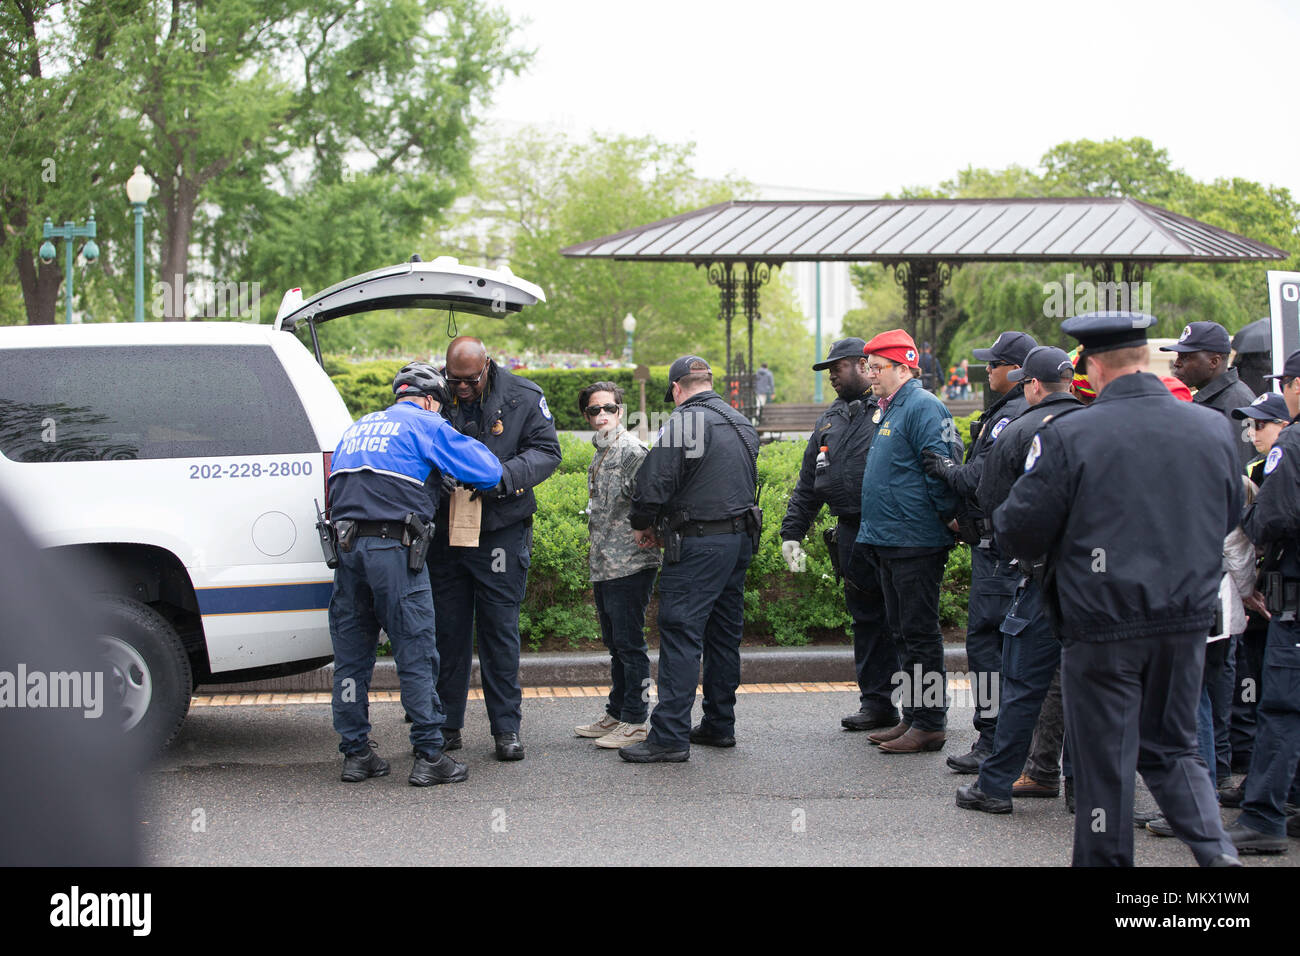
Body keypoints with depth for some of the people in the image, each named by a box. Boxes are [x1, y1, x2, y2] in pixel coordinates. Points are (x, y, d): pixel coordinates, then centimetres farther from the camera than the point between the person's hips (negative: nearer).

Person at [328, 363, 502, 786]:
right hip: (393, 546, -6)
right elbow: (487, 470, 3)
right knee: (416, 654, -2)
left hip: (346, 544, 6)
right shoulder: (425, 425, 6)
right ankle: (428, 756, -3)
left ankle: (355, 754, 15)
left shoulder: (357, 428, 25)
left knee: (351, 655, 11)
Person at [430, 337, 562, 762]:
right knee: (448, 630, 7)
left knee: (500, 630, 1)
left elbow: (546, 451, -4)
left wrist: (503, 476, -22)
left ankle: (507, 728, 7)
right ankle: (446, 724, 17)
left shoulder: (523, 397, -3)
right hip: (445, 531, 2)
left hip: (501, 531, -2)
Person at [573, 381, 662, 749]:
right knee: (615, 644, 16)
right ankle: (615, 714, 25)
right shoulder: (600, 455, 17)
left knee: (629, 644, -5)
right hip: (604, 567, 9)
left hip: (630, 565, -9)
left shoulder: (631, 450, -12)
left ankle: (634, 721, -1)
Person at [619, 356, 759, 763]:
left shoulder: (684, 421, -12)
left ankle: (669, 737, -12)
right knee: (724, 634, 16)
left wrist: (644, 524, 3)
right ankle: (719, 725, 23)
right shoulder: (744, 425, 15)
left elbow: (655, 482, -17)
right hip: (740, 539, 9)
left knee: (680, 636, -9)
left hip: (697, 546, -9)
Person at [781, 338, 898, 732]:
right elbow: (808, 482, 23)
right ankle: (876, 703, 15)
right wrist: (792, 531, 18)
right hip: (850, 534, 7)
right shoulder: (830, 419, 19)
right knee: (866, 618, 9)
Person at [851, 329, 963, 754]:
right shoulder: (888, 410, 17)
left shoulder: (923, 408, -14)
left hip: (916, 544, -10)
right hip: (888, 542, 10)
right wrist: (869, 536, 24)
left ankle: (930, 725, -1)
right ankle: (912, 718, 21)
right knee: (904, 633, 14)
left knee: (920, 634, -6)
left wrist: (949, 519, -16)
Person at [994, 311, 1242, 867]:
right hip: (1187, 618, 4)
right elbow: (1230, 518, 15)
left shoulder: (1067, 436, -15)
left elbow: (1019, 533, -11)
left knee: (1104, 759, 7)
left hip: (1103, 623, -4)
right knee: (1172, 748, 17)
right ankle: (1216, 849, 1)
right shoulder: (1214, 429, 0)